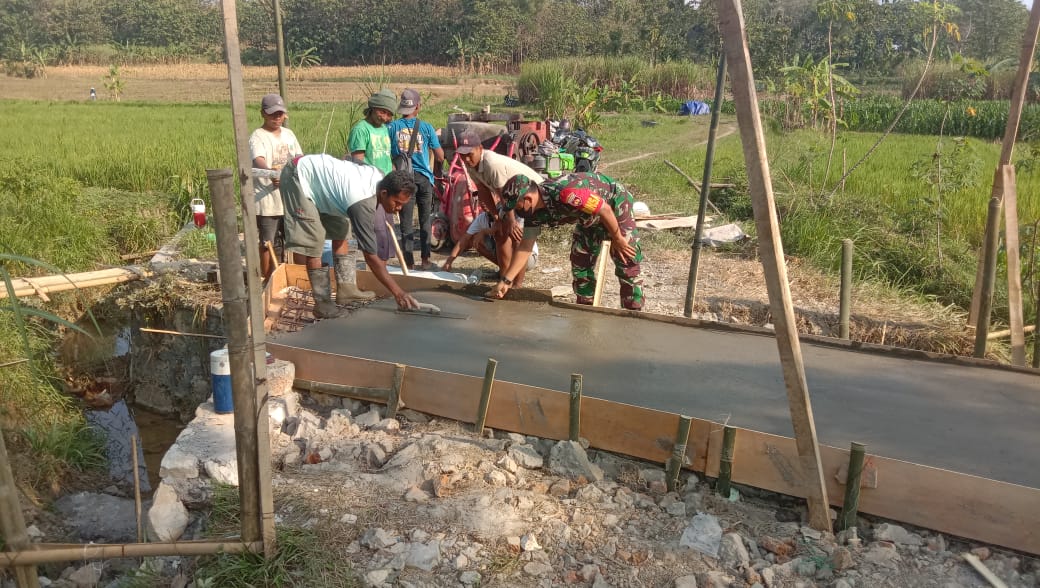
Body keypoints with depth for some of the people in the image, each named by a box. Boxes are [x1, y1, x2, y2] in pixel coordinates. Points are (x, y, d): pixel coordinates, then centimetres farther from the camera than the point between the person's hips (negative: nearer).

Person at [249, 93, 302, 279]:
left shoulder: (288, 134, 12)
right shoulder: (257, 137, -10)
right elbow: (258, 160, -28)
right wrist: (270, 172, -49)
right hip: (267, 201, -6)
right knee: (268, 243, -1)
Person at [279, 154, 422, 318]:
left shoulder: (380, 178, -12)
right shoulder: (362, 203, -34)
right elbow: (370, 256, -32)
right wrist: (398, 292, -31)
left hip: (317, 172, 10)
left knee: (339, 230, 9)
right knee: (313, 243, -13)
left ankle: (346, 287, 12)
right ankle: (322, 303, -5)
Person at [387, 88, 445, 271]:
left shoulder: (392, 127, -2)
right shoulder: (426, 127, -3)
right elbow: (440, 155, 1)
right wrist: (437, 171, 20)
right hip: (423, 177, 0)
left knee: (406, 222, 6)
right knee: (425, 221, 12)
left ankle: (409, 261, 7)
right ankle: (425, 260, 15)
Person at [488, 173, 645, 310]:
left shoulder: (564, 193, -40)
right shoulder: (533, 212, -15)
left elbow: (605, 210, -29)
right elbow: (525, 246, -7)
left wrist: (617, 239, -15)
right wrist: (506, 280, -11)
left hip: (616, 203, -7)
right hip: (589, 218, 7)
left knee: (627, 265, -8)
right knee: (580, 264, 5)